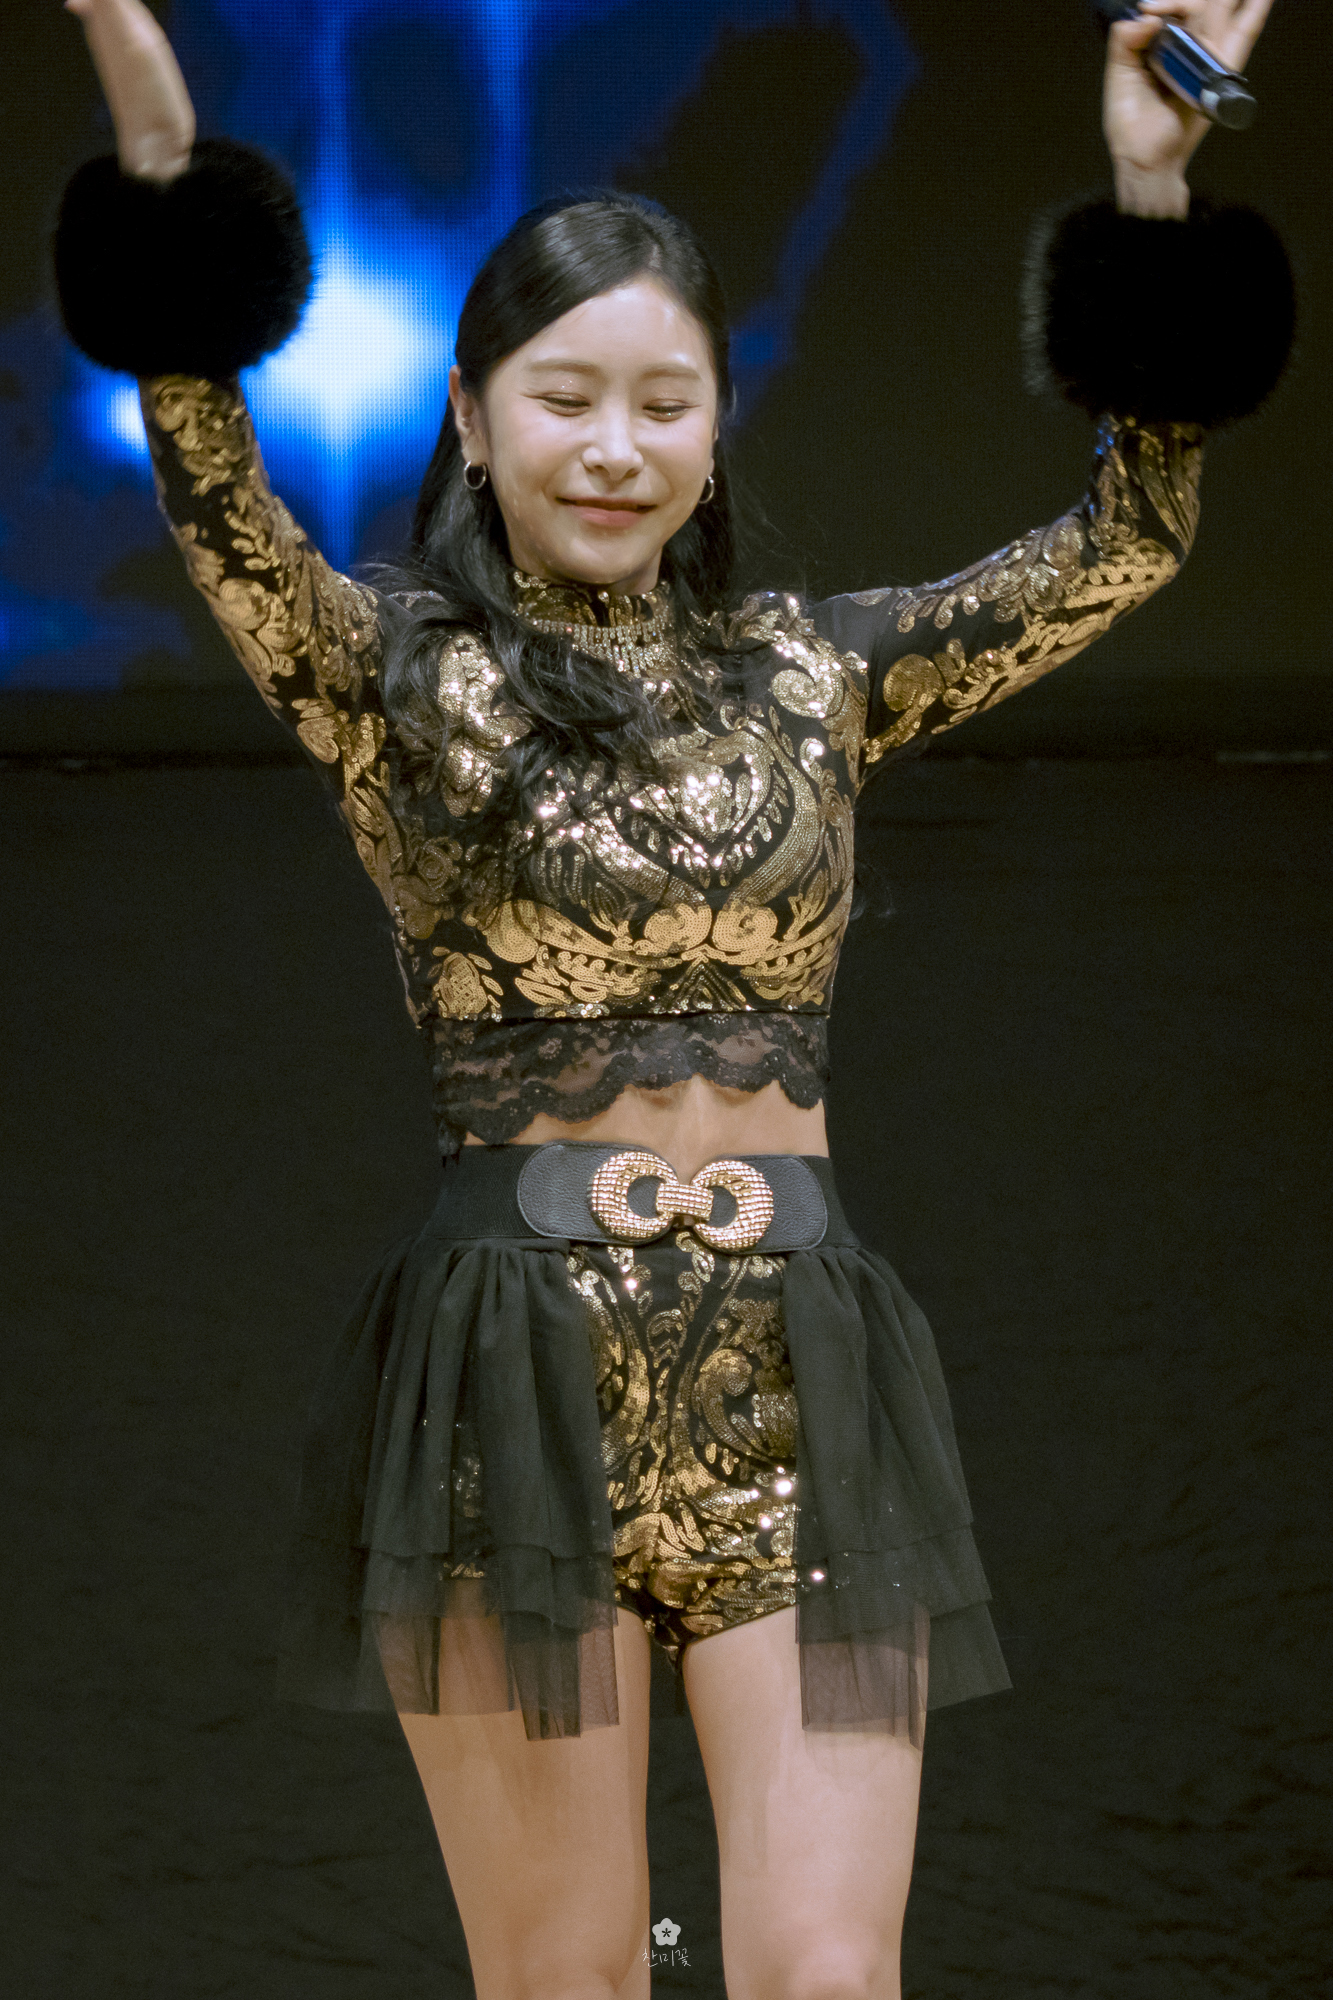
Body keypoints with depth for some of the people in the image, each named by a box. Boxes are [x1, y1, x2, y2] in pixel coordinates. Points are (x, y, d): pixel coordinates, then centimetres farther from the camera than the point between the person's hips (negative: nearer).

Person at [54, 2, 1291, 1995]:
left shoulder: (813, 674, 13)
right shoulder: (400, 676, 4)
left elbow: (1128, 541, 11)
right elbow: (216, 490, -12)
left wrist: (1155, 198, 0)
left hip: (796, 1383, 2)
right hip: (518, 1374, -2)